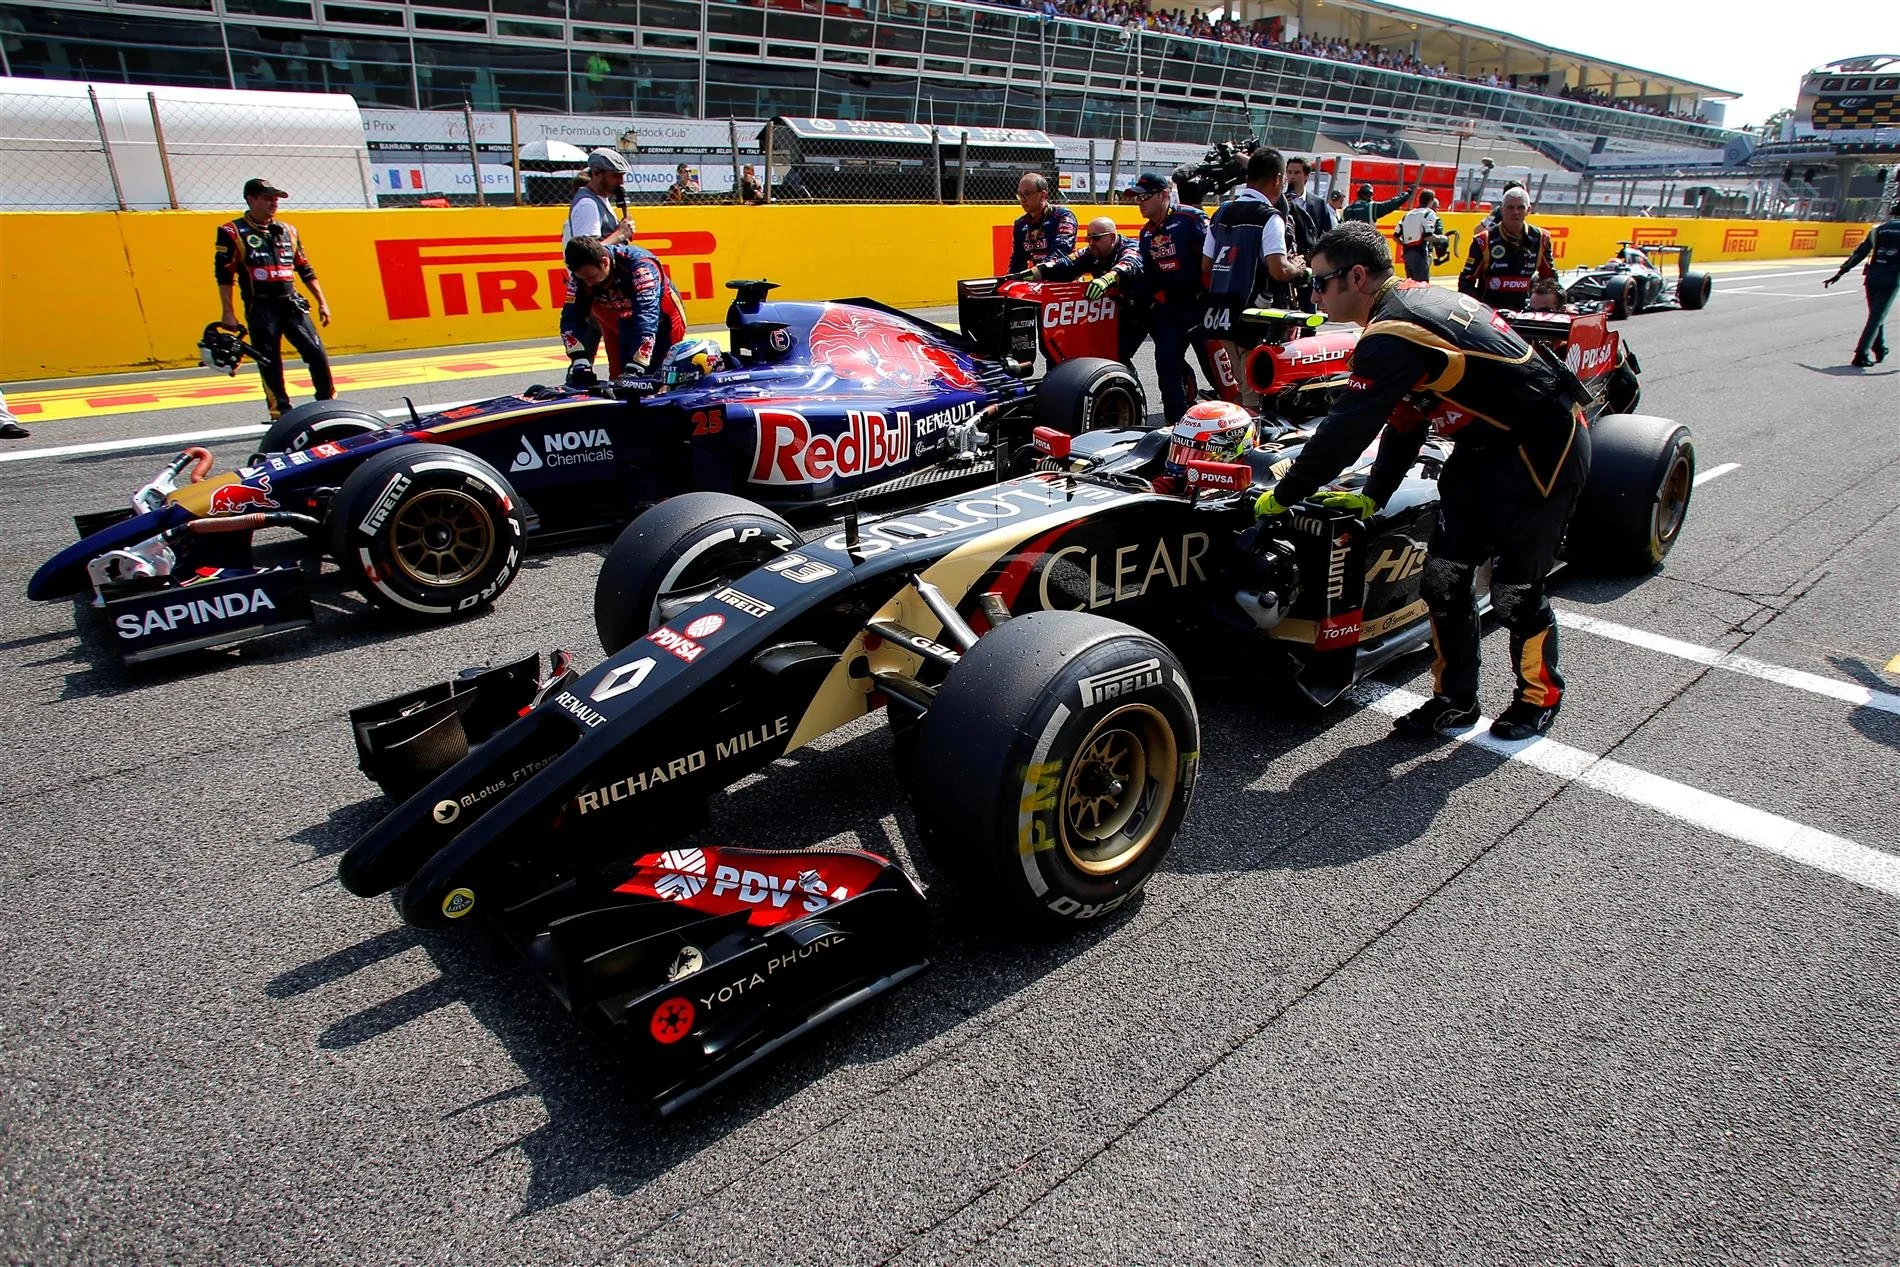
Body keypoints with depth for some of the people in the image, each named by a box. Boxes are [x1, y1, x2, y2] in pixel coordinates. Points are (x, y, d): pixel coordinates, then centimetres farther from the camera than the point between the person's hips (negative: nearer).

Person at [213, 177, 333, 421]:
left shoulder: (288, 231, 15)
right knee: (270, 364, -1)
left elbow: (305, 270, 19)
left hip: (292, 304, 4)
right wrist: (228, 313, -8)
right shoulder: (232, 233, 1)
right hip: (261, 308, -4)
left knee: (318, 354, -6)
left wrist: (322, 303, 13)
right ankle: (282, 414, 5)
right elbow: (224, 275, -2)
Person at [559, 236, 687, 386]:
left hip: (663, 322, -5)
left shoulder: (640, 265, -35)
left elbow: (647, 318, -42)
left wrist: (635, 368, -49)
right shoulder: (582, 273, -17)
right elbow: (571, 318, -15)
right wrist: (580, 362, -29)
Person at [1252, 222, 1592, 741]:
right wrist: (1373, 496, 9)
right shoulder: (1416, 301, 6)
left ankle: (1540, 698, 25)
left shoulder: (1392, 336, -25)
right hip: (1486, 446, 9)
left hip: (1542, 452, -9)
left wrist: (1283, 496, -14)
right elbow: (1404, 419, 10)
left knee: (1516, 589, 2)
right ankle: (1455, 700, 18)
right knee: (1443, 578, 6)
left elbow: (1346, 431, -25)